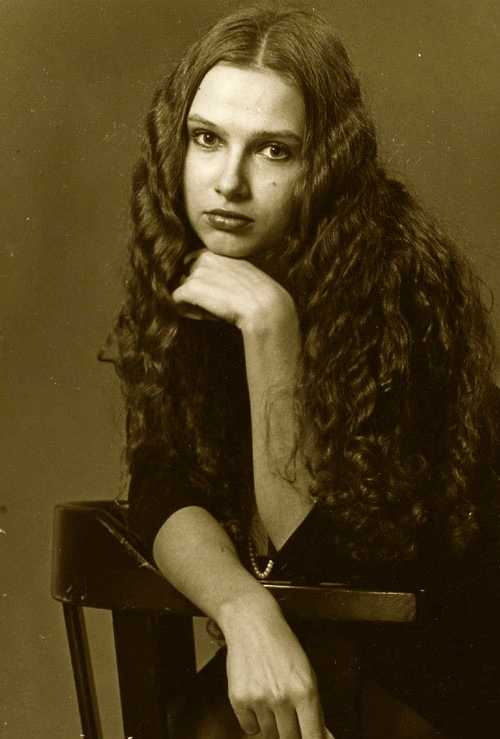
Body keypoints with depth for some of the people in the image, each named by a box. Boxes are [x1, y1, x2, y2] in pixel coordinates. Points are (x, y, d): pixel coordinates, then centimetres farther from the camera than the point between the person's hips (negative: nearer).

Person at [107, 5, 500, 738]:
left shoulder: (400, 276, -24)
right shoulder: (178, 265, -9)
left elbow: (303, 549, -22)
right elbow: (163, 492, -13)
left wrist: (270, 326, -33)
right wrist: (247, 614, -33)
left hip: (424, 653, -3)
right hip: (293, 639, 4)